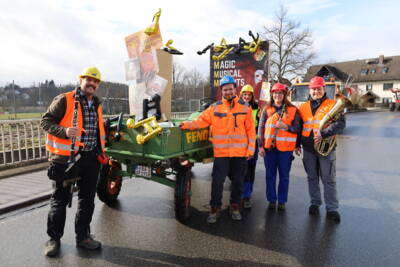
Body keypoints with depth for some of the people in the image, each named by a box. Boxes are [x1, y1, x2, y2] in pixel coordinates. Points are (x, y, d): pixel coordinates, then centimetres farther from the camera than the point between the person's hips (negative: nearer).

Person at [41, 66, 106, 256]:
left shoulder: (96, 105, 14)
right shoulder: (64, 100, -6)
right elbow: (45, 121, -7)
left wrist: (100, 151, 21)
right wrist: (64, 131, -24)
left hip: (91, 159, 6)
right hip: (66, 157, -6)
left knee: (87, 199, 12)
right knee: (60, 199, 7)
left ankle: (82, 236, 28)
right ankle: (54, 238, 25)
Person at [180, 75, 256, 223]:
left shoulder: (244, 107, 3)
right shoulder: (215, 108, 2)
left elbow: (250, 130, 2)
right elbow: (201, 121, -2)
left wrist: (251, 149, -2)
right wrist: (187, 125, -19)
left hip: (240, 153, 1)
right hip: (221, 153, -1)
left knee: (238, 182, 13)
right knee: (217, 182, 2)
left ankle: (235, 207, 33)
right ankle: (215, 208, 20)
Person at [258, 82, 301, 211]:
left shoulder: (293, 110, 3)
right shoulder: (266, 110, 7)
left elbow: (298, 129, 2)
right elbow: (261, 128, 6)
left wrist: (286, 127, -17)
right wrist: (261, 146, 0)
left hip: (285, 147, -1)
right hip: (269, 146, 1)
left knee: (284, 176, 7)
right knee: (270, 175, 8)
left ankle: (282, 201, 21)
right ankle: (271, 200, 21)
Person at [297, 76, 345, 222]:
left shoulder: (333, 105, -1)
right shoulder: (303, 107, 10)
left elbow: (341, 123, -12)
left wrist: (323, 134, -25)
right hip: (308, 148, 4)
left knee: (329, 179, 3)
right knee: (312, 178, 13)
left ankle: (332, 208, 13)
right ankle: (315, 203, 27)